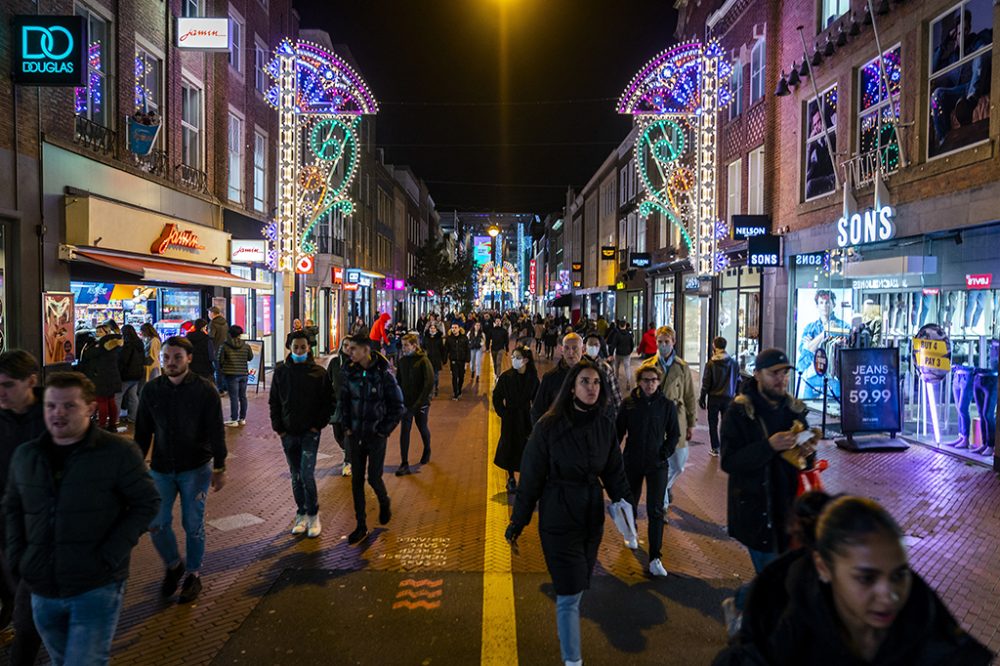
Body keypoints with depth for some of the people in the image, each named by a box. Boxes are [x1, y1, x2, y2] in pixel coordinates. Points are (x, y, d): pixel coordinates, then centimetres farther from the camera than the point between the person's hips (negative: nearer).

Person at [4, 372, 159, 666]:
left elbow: (147, 503, -10)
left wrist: (110, 557, -16)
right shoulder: (24, 456, 5)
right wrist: (16, 557, 5)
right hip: (42, 591, 6)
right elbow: (12, 508, 17)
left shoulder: (119, 452, -11)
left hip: (97, 589, -6)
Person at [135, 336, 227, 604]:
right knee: (156, 524, 5)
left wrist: (219, 468, -8)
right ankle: (173, 565, 32)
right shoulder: (151, 390, 0)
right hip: (161, 469, 3)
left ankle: (194, 575, 27)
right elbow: (142, 432, 8)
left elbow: (216, 431, -7)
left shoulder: (204, 389, -10)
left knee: (193, 525, 7)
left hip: (196, 468, -3)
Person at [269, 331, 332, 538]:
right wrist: (278, 427, 0)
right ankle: (301, 514, 23)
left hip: (310, 432, -3)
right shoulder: (281, 372, 3)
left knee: (307, 474, -10)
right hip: (288, 433, 3)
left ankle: (313, 515, 5)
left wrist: (319, 425, -9)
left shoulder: (319, 372, -3)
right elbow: (274, 402, 8)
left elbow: (327, 402, 0)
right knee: (296, 476, 11)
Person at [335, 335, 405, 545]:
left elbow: (398, 407, -9)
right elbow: (342, 401, 11)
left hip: (376, 436, -4)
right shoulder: (350, 373, -2)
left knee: (374, 478, 0)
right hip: (356, 435, 4)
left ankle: (384, 503, 34)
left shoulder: (384, 375, -14)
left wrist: (384, 430, -9)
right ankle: (361, 526, 19)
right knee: (356, 481, 7)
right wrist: (346, 426, 4)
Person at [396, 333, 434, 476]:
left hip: (420, 404, -3)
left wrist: (420, 402, -21)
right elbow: (398, 381, 9)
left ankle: (427, 451, 43)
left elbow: (429, 384, -18)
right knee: (404, 432, -2)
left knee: (423, 429, 16)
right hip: (406, 403, 3)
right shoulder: (402, 361, 1)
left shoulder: (423, 361, -14)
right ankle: (404, 464, 2)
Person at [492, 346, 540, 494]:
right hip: (510, 419, 0)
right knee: (509, 447, 7)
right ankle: (511, 478, 23)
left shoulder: (532, 377, -7)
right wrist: (503, 413, -6)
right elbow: (497, 397, -1)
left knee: (526, 448, 4)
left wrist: (534, 415, -5)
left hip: (526, 418, 0)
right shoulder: (506, 377, -8)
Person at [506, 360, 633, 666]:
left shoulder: (605, 425, -2)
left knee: (578, 584, 16)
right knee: (570, 592, -1)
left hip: (593, 515, 4)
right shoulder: (549, 426, -15)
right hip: (559, 517, -4)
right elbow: (531, 476, -9)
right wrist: (518, 521, -4)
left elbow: (615, 471, 7)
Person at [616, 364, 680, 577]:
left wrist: (664, 454, -8)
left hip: (657, 464, -1)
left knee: (655, 511, -6)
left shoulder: (667, 405, -5)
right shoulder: (629, 403, -4)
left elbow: (674, 434, 4)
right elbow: (619, 431, 2)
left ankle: (655, 558, -1)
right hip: (632, 462, 2)